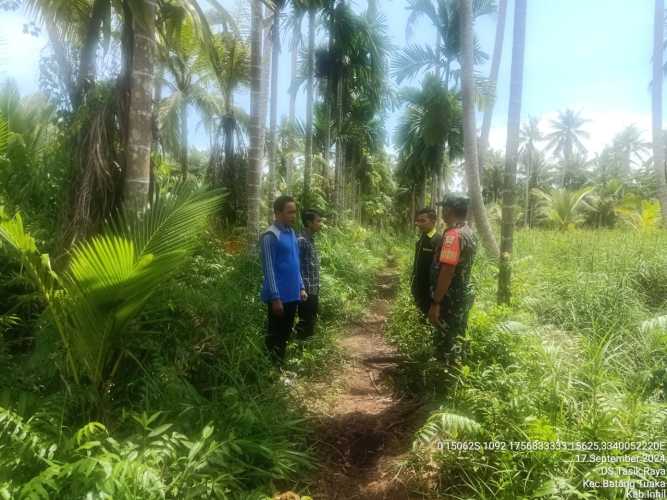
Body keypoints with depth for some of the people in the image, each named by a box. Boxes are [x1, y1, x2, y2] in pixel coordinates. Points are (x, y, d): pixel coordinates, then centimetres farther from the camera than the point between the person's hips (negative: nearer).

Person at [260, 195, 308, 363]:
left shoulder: (291, 233, 10)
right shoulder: (270, 236, -15)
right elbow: (269, 269, -17)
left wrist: (301, 287, 14)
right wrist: (275, 297, -18)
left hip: (292, 295, 8)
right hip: (279, 296, -8)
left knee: (286, 333, 16)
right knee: (275, 335, 3)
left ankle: (281, 365, 29)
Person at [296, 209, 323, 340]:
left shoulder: (311, 240, 12)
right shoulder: (301, 241, -16)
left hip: (313, 290, 9)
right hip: (306, 291, -9)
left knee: (311, 322, 16)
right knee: (306, 323, -1)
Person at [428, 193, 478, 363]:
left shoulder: (453, 234, -21)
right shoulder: (470, 233, 9)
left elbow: (447, 271, -26)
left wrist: (435, 303, -24)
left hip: (451, 298, -9)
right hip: (464, 294, 10)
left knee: (445, 346, 0)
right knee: (457, 341, 19)